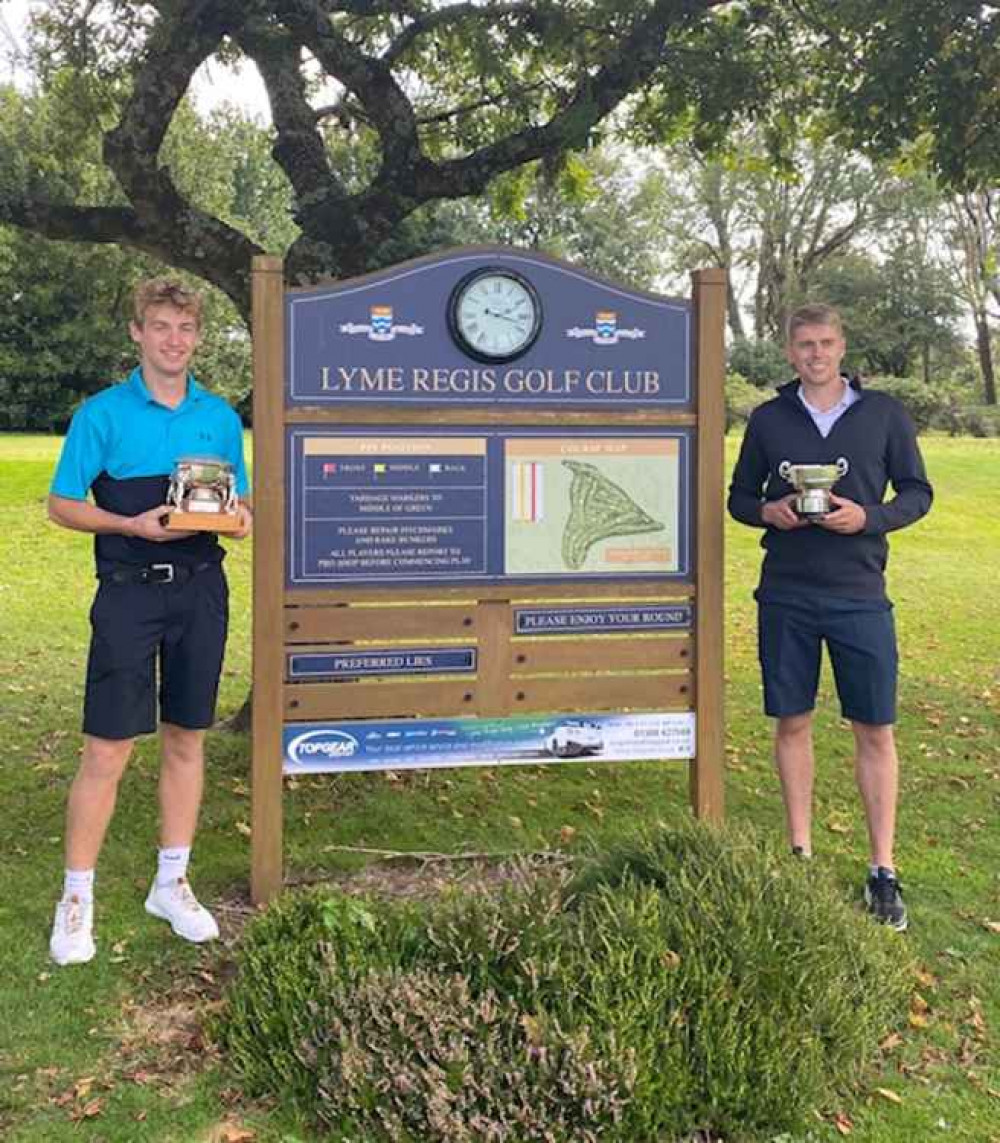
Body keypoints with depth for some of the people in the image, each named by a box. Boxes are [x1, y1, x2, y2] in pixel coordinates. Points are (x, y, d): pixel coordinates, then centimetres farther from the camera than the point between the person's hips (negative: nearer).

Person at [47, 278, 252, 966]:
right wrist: (135, 525, -16)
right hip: (129, 592, -4)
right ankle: (77, 897, 10)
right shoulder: (103, 413, -1)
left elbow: (238, 501, 16)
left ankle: (172, 884, 24)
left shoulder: (221, 417, 10)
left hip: (200, 591, 4)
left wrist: (240, 517, -8)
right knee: (108, 748, -4)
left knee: (186, 740, 10)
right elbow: (62, 504, -1)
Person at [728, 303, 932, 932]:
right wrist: (768, 511, -10)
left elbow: (917, 491, 6)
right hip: (786, 595, 1)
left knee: (876, 731, 0)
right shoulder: (769, 418, 7)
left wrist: (869, 517, -13)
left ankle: (883, 873, 9)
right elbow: (739, 496, 13)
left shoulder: (884, 413, 3)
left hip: (860, 595, -1)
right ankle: (800, 853, 22)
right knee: (793, 723, 8)